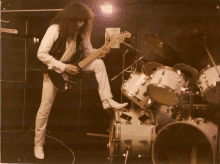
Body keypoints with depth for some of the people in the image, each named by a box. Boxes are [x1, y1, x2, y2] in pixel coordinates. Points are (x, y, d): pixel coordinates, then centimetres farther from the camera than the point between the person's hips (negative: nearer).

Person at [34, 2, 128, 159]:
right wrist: (63, 67, -28)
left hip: (71, 66, 5)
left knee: (98, 63, -15)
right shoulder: (55, 29, -23)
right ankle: (38, 143, 17)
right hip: (54, 70, -5)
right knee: (45, 108, -1)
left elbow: (88, 52, 0)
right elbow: (41, 54, -25)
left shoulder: (81, 31, -6)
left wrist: (101, 51, -21)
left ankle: (107, 101, -13)